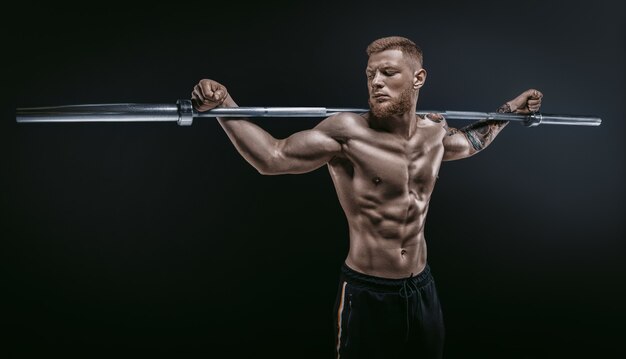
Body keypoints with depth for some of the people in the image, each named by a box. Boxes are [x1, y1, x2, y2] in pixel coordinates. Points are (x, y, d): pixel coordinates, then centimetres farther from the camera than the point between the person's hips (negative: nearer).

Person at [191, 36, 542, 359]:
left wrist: (510, 109, 27)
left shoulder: (435, 132, 2)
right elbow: (272, 157, -20)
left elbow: (471, 142, 26)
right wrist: (224, 106, -31)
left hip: (422, 288, 6)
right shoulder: (347, 132, -17)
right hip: (366, 292, -5)